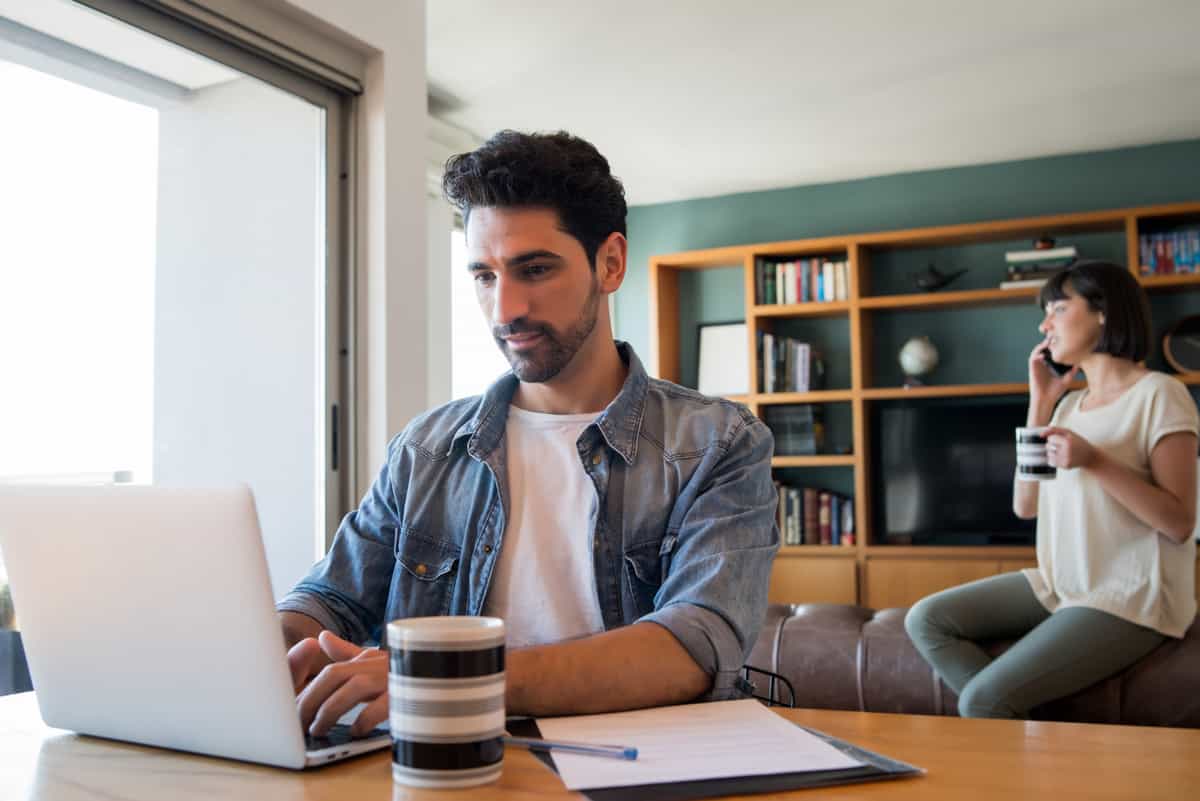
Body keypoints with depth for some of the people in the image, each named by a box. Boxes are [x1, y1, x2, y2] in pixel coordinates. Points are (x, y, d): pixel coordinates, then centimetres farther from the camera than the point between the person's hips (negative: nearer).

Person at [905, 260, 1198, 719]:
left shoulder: (1158, 393, -9)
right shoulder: (1070, 405, 14)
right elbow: (1026, 505, 6)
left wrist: (1095, 461, -25)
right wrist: (1040, 402, 5)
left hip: (1128, 599, -8)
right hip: (1061, 586, 8)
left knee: (982, 699, -22)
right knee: (925, 620, -6)